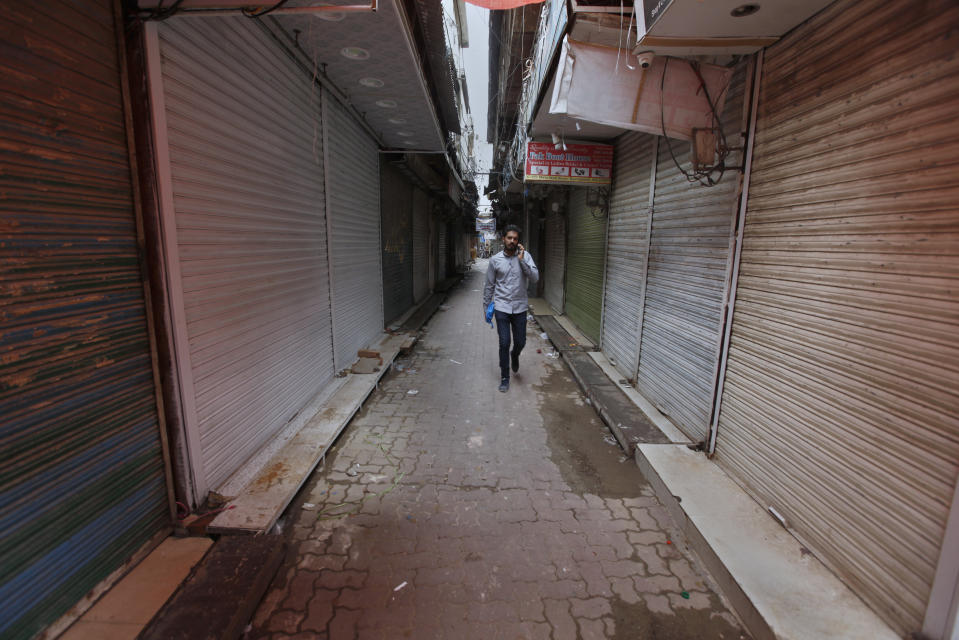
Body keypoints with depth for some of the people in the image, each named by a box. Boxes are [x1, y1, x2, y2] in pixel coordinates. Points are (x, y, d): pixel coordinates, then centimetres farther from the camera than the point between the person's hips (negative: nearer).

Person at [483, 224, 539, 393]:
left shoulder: (525, 256, -1)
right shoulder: (495, 260, 0)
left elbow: (535, 278, -13)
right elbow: (489, 285, 7)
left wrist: (522, 260, -20)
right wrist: (486, 307, 10)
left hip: (520, 307, 1)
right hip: (501, 307, -1)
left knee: (520, 342, 9)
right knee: (504, 343, -2)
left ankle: (514, 356, 45)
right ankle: (505, 378, 13)